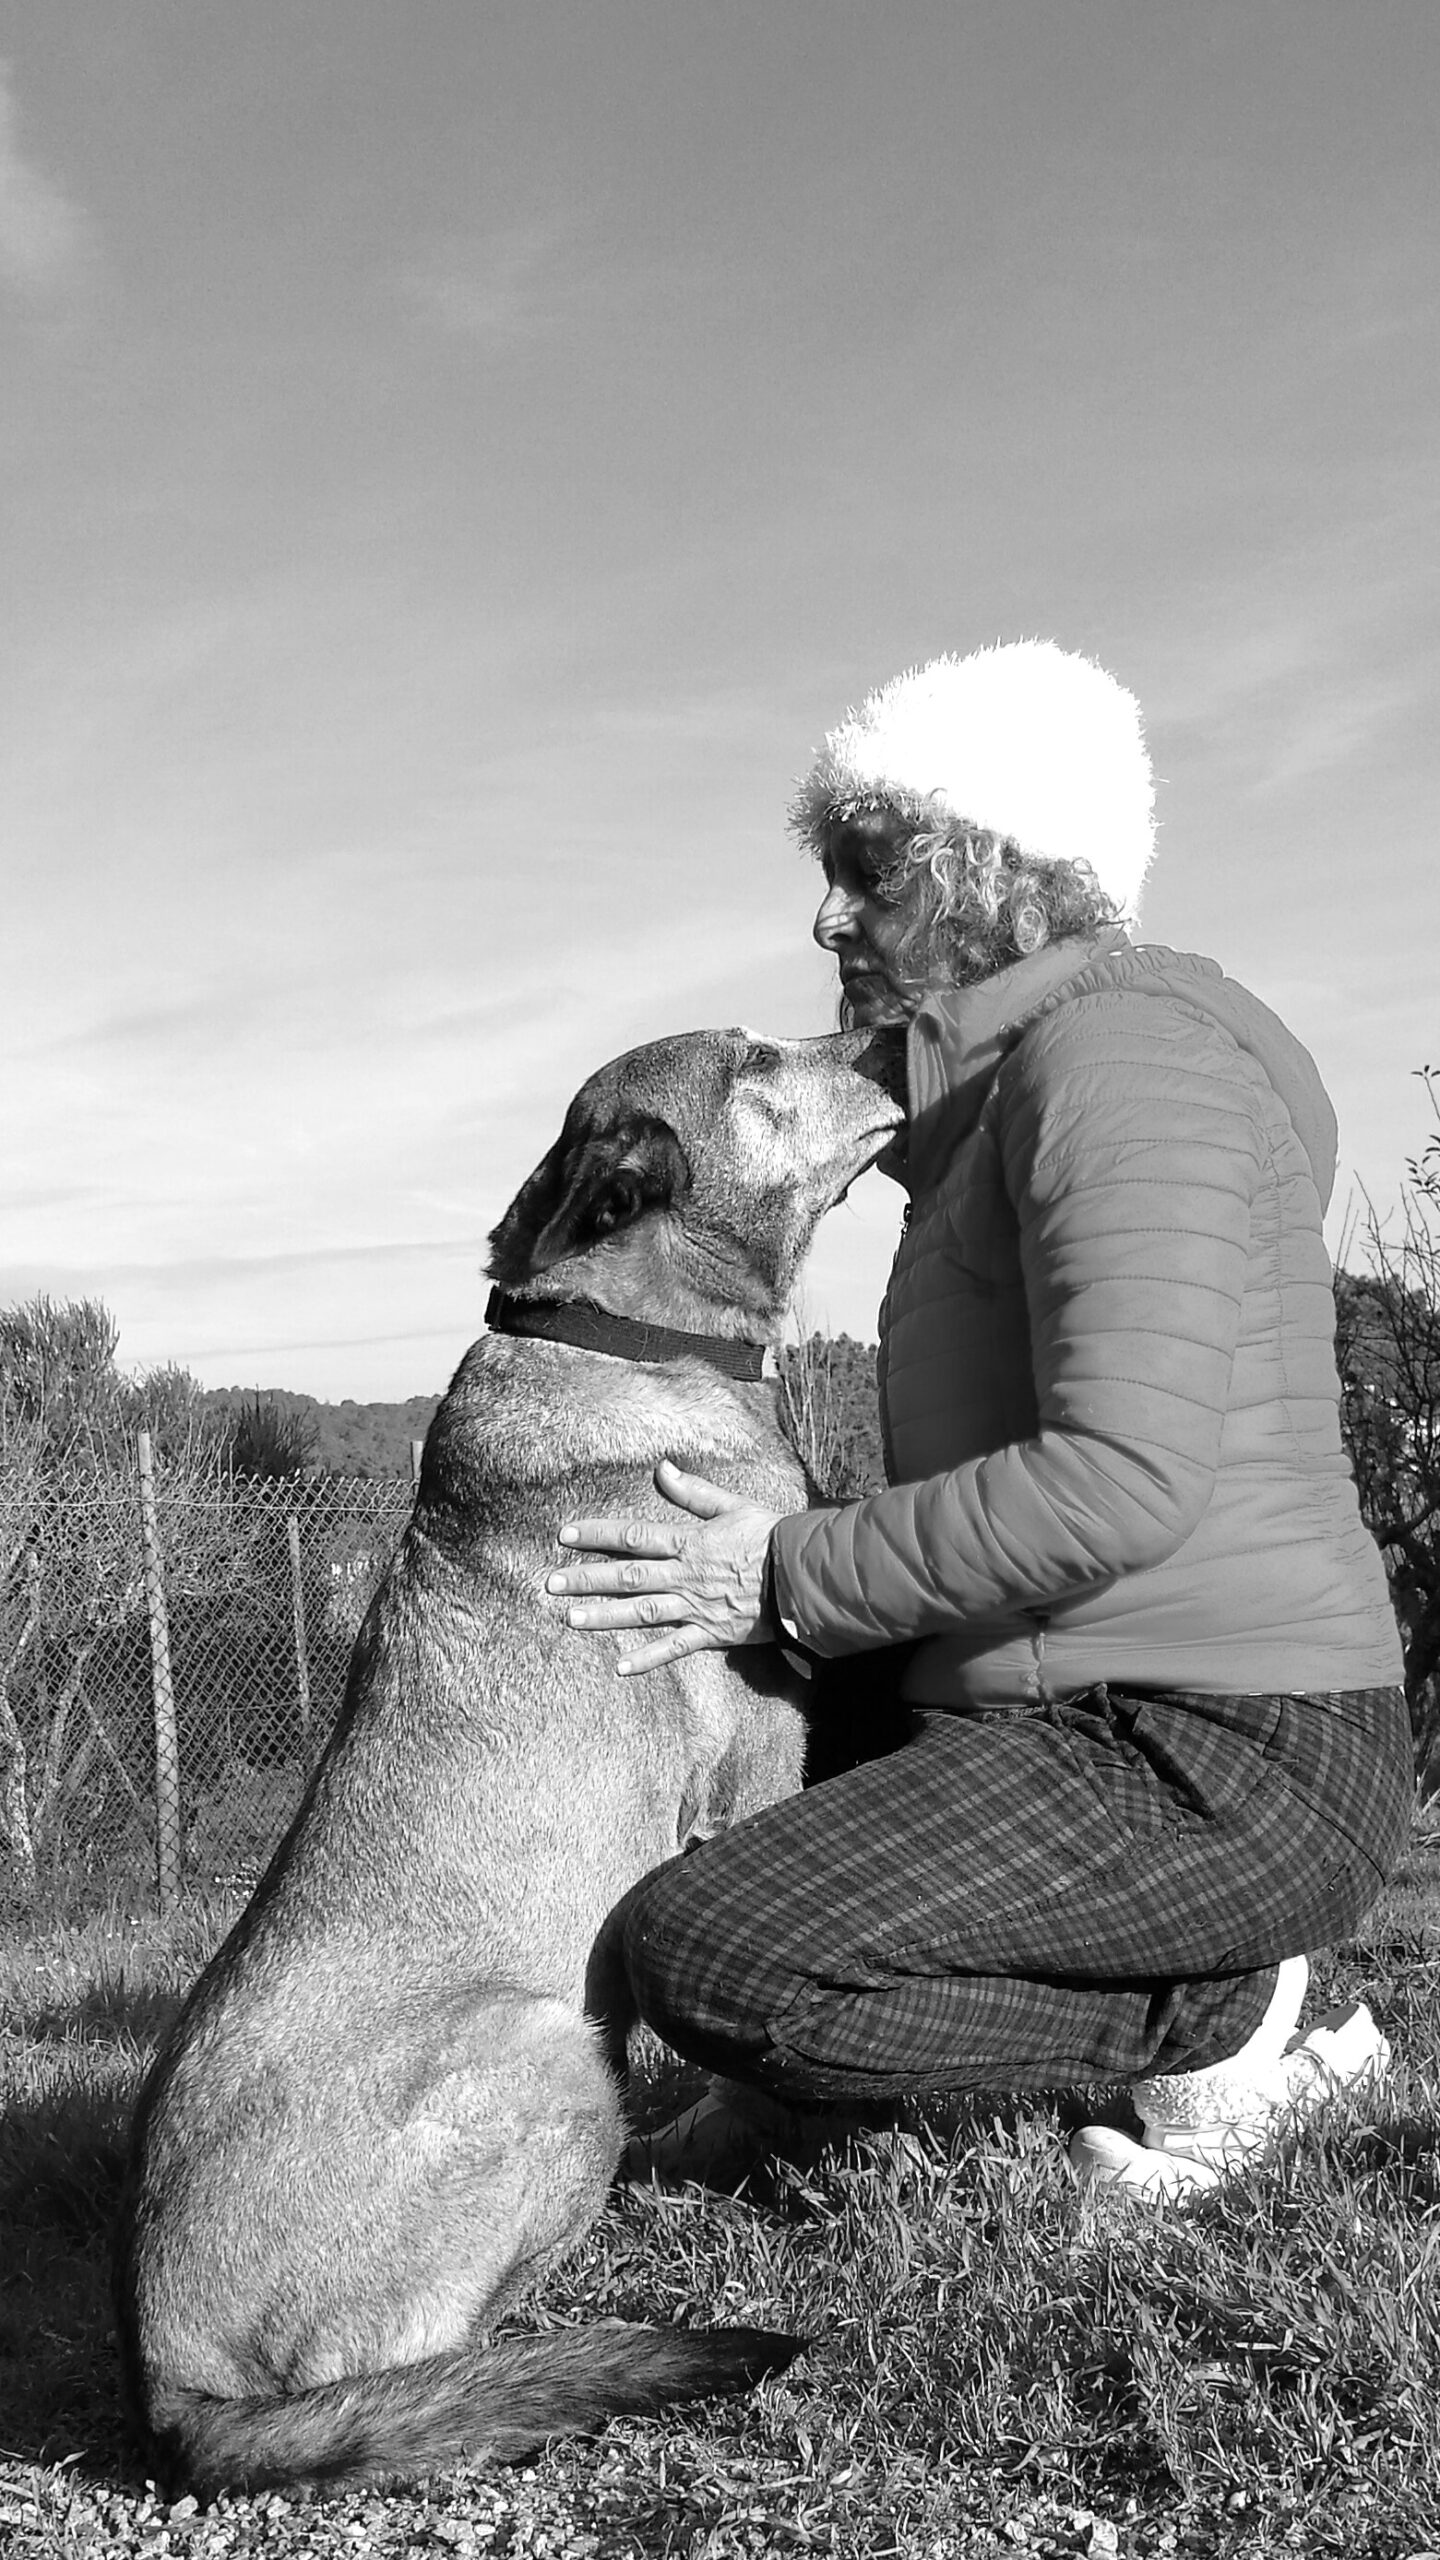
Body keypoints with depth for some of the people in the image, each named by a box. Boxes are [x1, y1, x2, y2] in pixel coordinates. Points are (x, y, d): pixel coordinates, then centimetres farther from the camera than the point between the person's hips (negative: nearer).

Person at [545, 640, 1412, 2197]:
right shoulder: (1010, 1088, 16)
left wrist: (787, 1580, -19)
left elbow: (1121, 1481, -29)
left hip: (1211, 1768, -11)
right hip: (1105, 1723, 11)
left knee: (699, 1962, -22)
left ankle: (1215, 2012, -5)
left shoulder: (1119, 1048, -16)